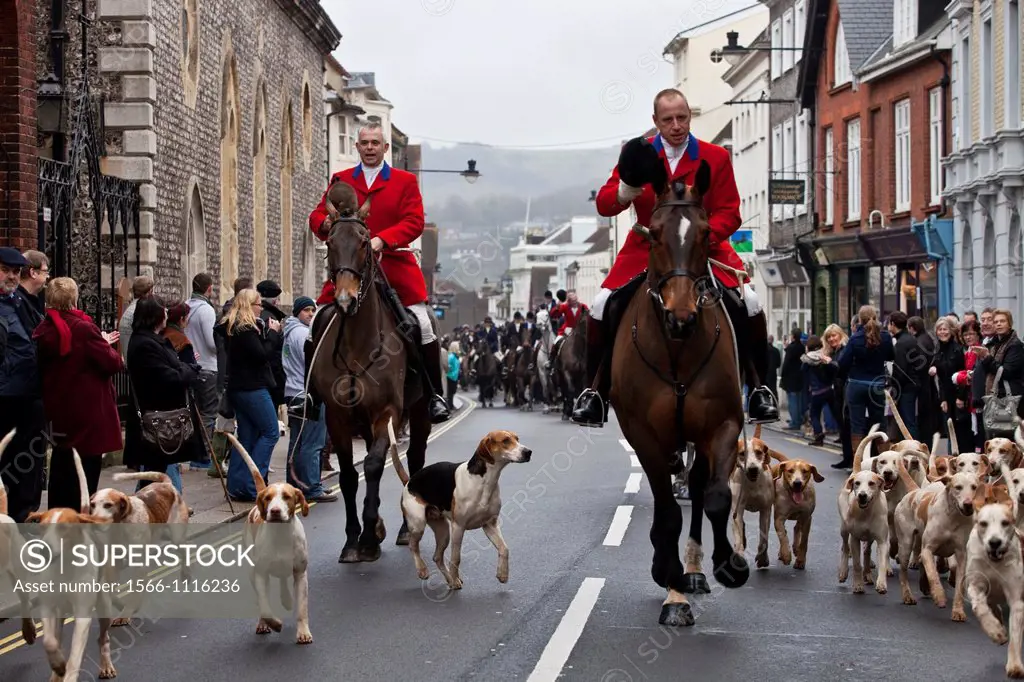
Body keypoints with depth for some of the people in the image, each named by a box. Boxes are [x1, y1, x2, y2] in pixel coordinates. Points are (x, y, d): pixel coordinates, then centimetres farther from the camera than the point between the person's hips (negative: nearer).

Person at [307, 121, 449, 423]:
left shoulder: (405, 181, 6)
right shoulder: (341, 181, 12)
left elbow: (415, 222, -5)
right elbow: (318, 215, 9)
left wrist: (382, 239, -21)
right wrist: (325, 223, -17)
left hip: (393, 266, -2)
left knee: (422, 325, -10)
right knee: (319, 325, -5)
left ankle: (435, 396, 1)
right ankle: (311, 392, 9)